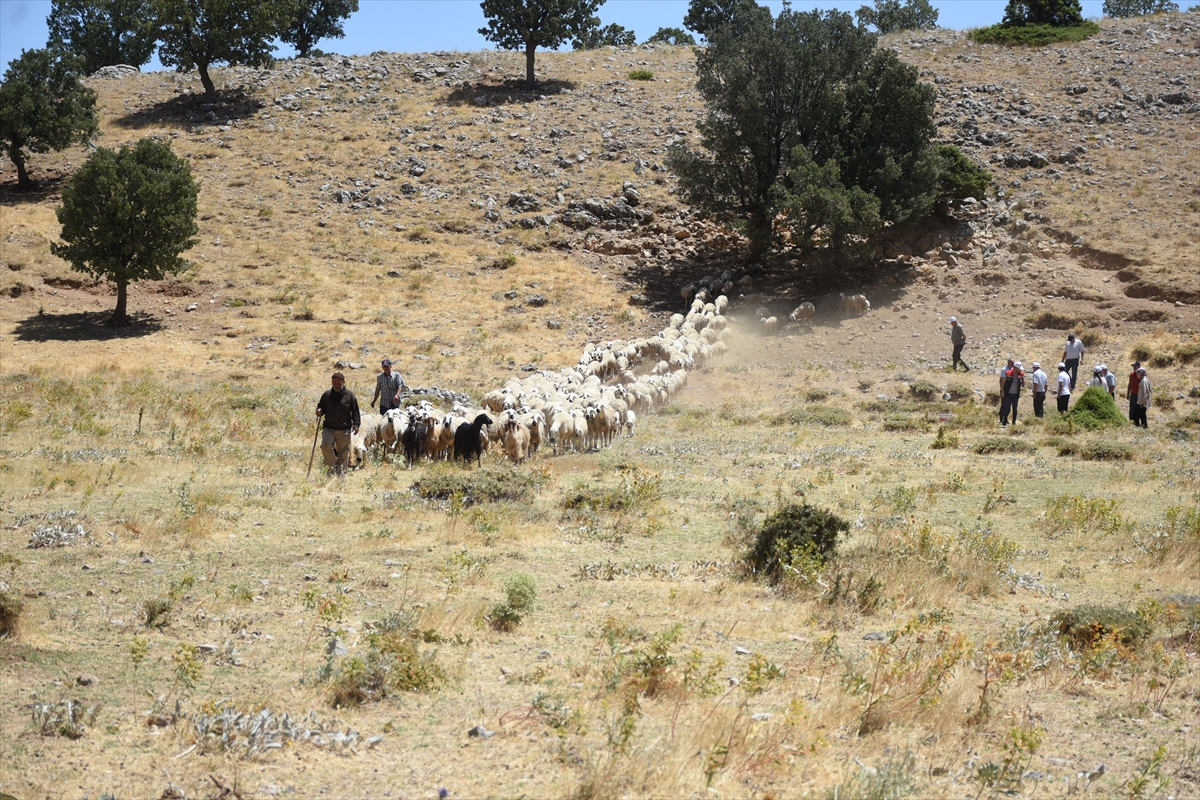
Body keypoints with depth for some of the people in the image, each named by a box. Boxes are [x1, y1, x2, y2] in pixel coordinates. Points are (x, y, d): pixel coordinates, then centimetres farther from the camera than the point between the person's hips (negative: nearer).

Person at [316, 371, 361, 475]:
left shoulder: (349, 395, -1)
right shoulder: (327, 394, 6)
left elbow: (355, 411, 2)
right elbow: (321, 407, 17)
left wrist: (356, 424, -8)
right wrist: (319, 411, -6)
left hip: (344, 429, -1)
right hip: (328, 428, 1)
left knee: (343, 452, 4)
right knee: (326, 447, -16)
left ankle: (341, 472, 17)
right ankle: (333, 466, 4)